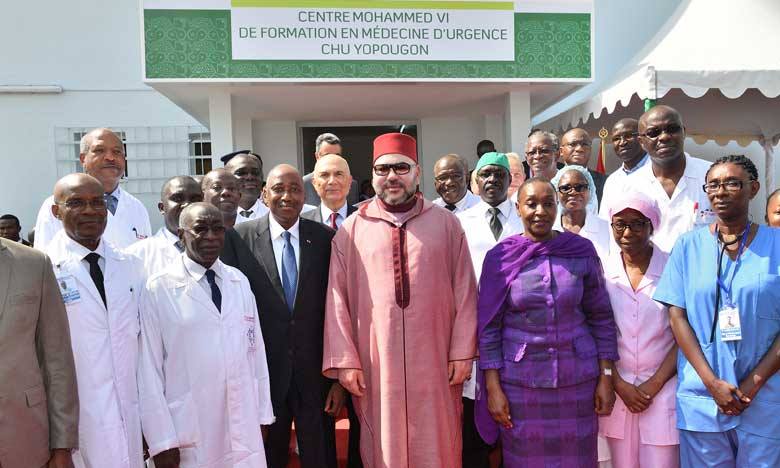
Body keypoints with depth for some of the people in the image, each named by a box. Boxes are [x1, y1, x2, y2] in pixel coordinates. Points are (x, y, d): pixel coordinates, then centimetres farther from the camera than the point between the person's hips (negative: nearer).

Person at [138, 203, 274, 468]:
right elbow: (149, 368, -7)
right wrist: (161, 440, -8)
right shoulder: (158, 289, -8)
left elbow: (255, 350, 7)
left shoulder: (239, 282, 4)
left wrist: (263, 413, 8)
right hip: (189, 435, -3)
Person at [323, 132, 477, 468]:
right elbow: (337, 298, 1)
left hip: (434, 363, 0)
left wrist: (462, 352, -2)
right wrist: (344, 360, -4)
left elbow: (464, 291, 3)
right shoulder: (352, 230, 3)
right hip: (375, 364, 0)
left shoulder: (445, 224, 4)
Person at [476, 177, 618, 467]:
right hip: (519, 382, 0)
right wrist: (493, 388, -5)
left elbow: (601, 318, 3)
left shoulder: (582, 251, -1)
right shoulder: (500, 258, -4)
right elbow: (489, 328, -2)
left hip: (578, 379, 1)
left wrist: (606, 378, 0)